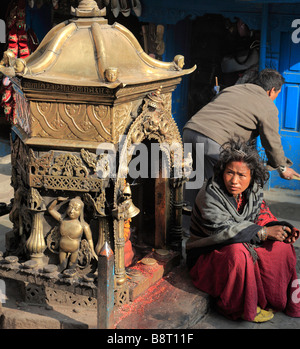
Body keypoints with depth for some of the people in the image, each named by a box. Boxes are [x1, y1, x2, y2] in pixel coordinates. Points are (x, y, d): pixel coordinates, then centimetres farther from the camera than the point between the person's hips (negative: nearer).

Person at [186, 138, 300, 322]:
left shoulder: (254, 191, -2)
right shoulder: (210, 194, -23)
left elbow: (262, 219, -3)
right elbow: (223, 230, -32)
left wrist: (282, 229, -25)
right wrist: (264, 232, -32)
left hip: (243, 247, 7)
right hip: (206, 256, -6)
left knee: (281, 245, -10)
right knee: (238, 252, -36)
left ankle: (278, 300, 3)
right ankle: (242, 308, -17)